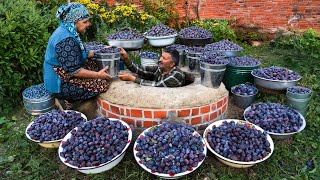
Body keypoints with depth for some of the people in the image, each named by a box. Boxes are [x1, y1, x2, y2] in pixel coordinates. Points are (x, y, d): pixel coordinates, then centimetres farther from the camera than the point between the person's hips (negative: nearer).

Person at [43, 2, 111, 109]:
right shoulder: (66, 40, -27)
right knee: (102, 84, -12)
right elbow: (73, 70, -27)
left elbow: (75, 55, 16)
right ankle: (70, 101, 1)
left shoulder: (66, 31, 5)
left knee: (95, 64, 14)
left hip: (60, 76, 10)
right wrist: (98, 75, -19)